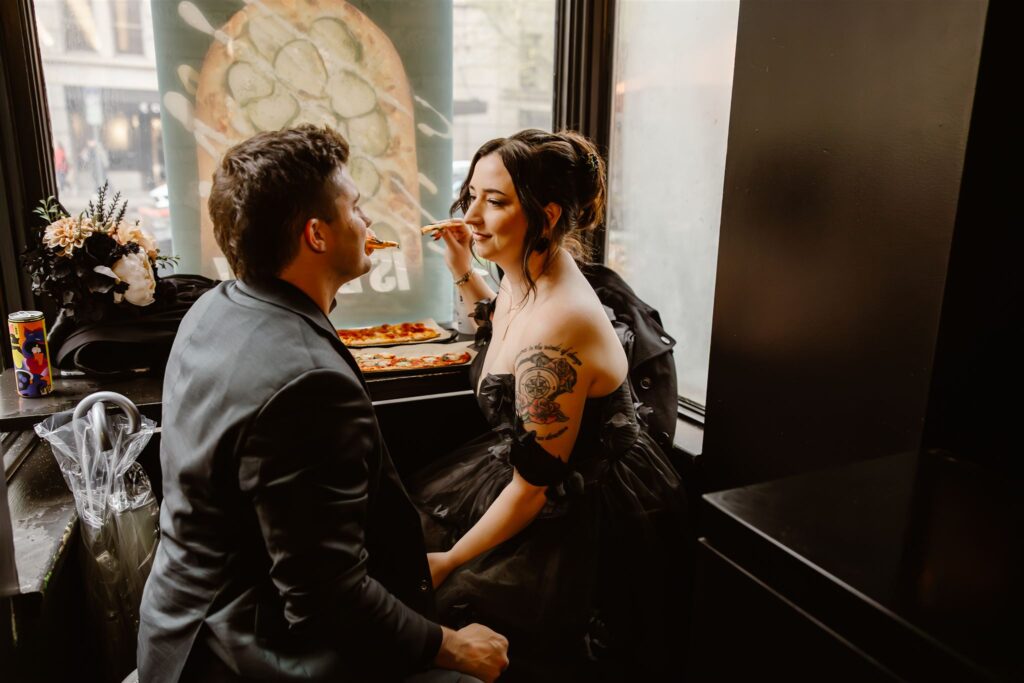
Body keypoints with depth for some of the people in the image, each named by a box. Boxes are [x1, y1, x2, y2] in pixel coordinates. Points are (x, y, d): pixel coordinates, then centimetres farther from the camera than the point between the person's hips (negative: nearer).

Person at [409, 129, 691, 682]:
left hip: (589, 521, -9)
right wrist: (462, 272, 7)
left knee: (446, 602, -12)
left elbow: (532, 486, -24)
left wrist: (449, 563, -12)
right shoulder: (527, 278, -4)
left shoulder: (555, 331, -32)